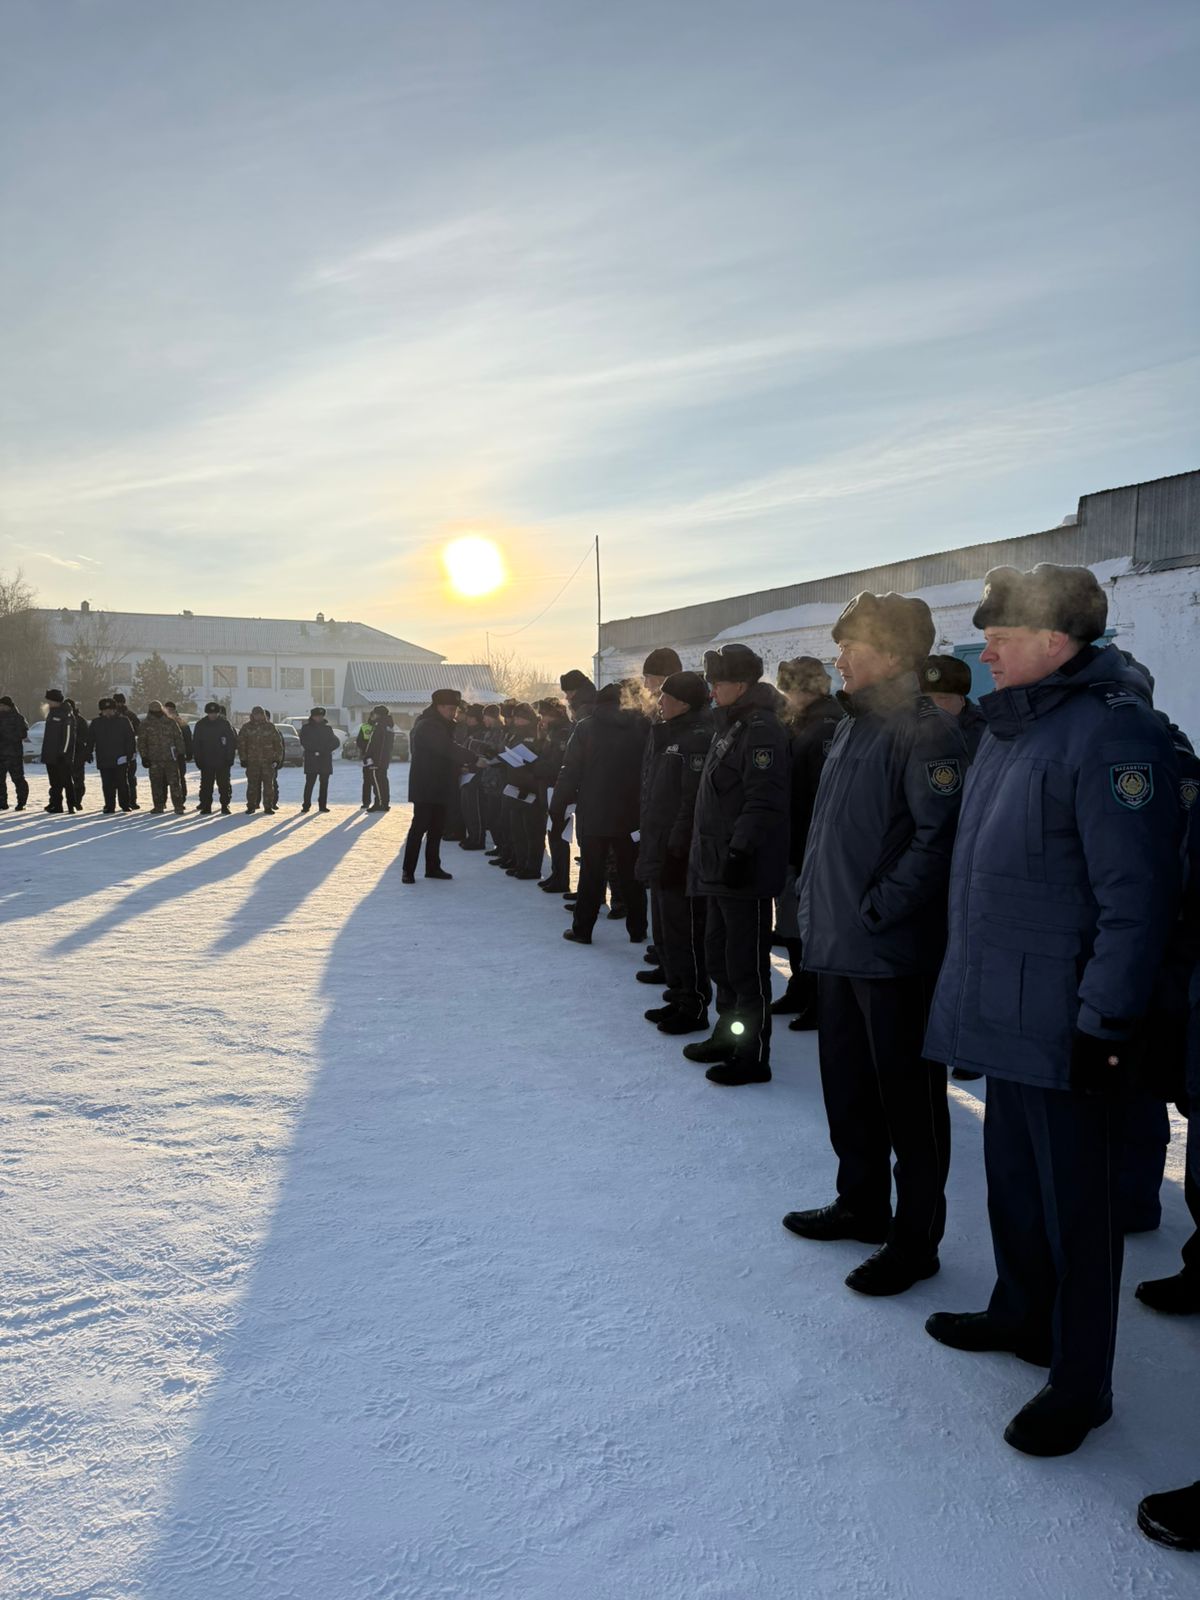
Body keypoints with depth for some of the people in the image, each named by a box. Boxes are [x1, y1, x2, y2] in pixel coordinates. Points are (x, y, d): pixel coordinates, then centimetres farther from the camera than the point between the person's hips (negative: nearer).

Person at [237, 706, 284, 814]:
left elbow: (278, 743, 6)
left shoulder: (271, 727, 5)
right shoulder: (246, 728, 5)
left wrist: (277, 759, -1)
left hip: (268, 761, 0)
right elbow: (241, 743, 5)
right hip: (252, 761, 0)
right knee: (252, 784, 3)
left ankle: (268, 807, 4)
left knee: (268, 784, -1)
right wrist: (243, 758, -1)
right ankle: (251, 806, 11)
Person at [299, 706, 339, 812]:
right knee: (309, 783, -8)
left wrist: (326, 749, -10)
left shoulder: (327, 728, 14)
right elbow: (304, 742, -6)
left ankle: (323, 805, 9)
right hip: (311, 760, -3)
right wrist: (315, 750, -15)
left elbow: (336, 742, 6)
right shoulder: (306, 728, 6)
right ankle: (306, 805, -6)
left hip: (325, 760, 3)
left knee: (324, 784, 4)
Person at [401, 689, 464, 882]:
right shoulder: (426, 726, -17)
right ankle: (408, 870, -3)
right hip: (425, 787, -10)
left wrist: (458, 766, 3)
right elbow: (448, 749, -26)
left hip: (439, 786, 10)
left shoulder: (442, 726, 15)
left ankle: (433, 867, 18)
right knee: (419, 826, -7)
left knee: (436, 828, 12)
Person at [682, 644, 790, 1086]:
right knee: (720, 957, 18)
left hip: (746, 872, -10)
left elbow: (763, 802, -23)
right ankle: (727, 1037, 32)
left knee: (746, 965, -2)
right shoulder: (729, 727, 17)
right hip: (720, 867, 10)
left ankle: (753, 1056, 7)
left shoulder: (761, 730, -15)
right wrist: (708, 857, 21)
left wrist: (740, 852, -25)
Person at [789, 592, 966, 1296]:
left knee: (907, 1098, 5)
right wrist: (815, 899, 14)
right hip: (840, 946, 9)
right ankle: (862, 1204, 37)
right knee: (847, 1083, 20)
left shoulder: (925, 732, -16)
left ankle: (915, 1238, 19)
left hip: (895, 953, -9)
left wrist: (879, 909, -21)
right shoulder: (854, 726, 14)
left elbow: (939, 834, -24)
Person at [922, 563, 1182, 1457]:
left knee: (1073, 1204, 6)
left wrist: (1105, 1023, -21)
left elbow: (1135, 896, -22)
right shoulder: (1012, 729, 11)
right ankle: (1022, 1316, 42)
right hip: (1006, 1014, 9)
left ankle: (1079, 1385, 23)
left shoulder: (1111, 732, -19)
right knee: (1013, 1177, 22)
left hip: (1064, 1029, -9)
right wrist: (974, 988, 19)